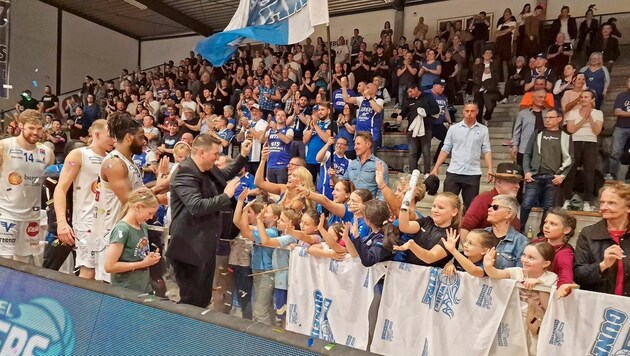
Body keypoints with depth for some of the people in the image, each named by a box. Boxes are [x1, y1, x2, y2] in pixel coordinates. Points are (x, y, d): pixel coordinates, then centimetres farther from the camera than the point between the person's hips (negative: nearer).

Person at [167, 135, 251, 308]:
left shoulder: (208, 170, 6)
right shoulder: (184, 174, -23)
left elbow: (226, 174, 27)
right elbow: (197, 206, -35)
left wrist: (243, 156, 15)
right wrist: (225, 196, -25)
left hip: (206, 246, 10)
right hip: (190, 249, -9)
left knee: (204, 298, 20)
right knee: (191, 300, 2)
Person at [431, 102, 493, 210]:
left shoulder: (483, 130, 5)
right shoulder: (454, 128, 4)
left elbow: (487, 151, 2)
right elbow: (445, 150, 5)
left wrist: (490, 170, -8)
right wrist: (435, 168, 0)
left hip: (473, 173, 0)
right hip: (454, 172, 0)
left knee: (471, 205, 8)